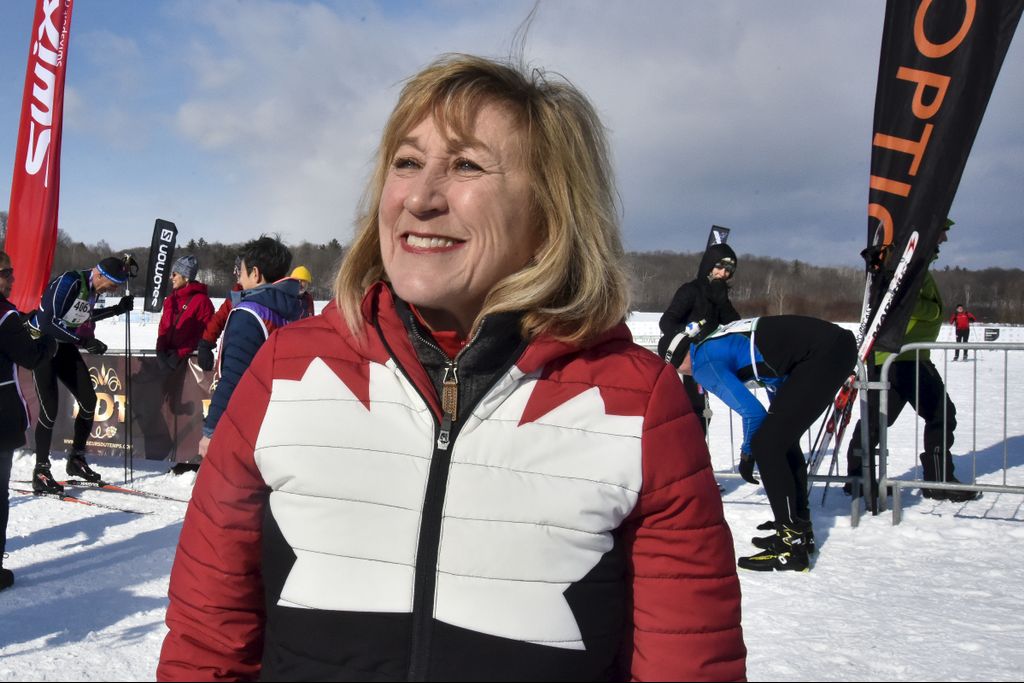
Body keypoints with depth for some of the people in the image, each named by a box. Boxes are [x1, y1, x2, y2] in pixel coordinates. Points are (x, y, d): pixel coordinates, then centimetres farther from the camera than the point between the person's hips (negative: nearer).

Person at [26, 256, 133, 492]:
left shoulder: (93, 288, -1)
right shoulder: (67, 282, -26)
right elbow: (47, 322, -29)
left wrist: (117, 310, 9)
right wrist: (84, 341, -28)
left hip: (65, 346, 8)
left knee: (89, 401, 4)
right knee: (49, 410, -11)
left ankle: (76, 459, 19)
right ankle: (41, 471, 2)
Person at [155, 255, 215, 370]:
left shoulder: (201, 301, -11)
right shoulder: (171, 300, 12)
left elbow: (206, 333, -14)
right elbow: (163, 327, 15)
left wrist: (181, 354, -16)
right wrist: (161, 350, -3)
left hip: (188, 359, -7)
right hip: (167, 356, 7)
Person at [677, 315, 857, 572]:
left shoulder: (703, 363, -6)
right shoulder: (718, 339, 20)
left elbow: (752, 412, -7)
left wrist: (746, 454, 10)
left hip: (823, 355, -10)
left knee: (766, 444, -5)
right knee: (782, 439, 20)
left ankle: (792, 546, 1)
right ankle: (799, 531, 31)